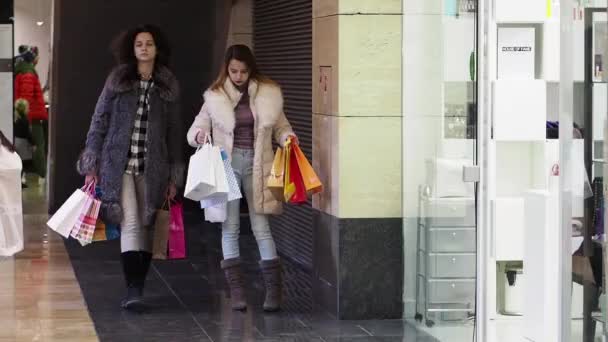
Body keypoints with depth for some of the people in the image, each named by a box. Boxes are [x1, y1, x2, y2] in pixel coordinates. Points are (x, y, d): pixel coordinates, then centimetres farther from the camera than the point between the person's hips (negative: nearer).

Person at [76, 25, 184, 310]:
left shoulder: (168, 86, 8)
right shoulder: (117, 80, 4)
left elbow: (174, 132, 10)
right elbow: (99, 122, 5)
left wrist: (174, 176, 8)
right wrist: (92, 165, 0)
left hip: (152, 168, 2)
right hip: (119, 165, -2)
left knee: (146, 227, 5)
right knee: (130, 224, -13)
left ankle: (137, 289, 14)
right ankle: (133, 290, -16)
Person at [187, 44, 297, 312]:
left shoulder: (269, 94, 2)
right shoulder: (215, 97, 2)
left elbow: (280, 126, 12)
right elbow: (196, 129, 7)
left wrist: (287, 137, -10)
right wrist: (199, 135, -16)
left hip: (256, 164, -1)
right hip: (227, 163, 1)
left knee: (261, 226, -2)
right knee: (230, 226, 2)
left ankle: (274, 288, 5)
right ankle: (236, 290, 9)